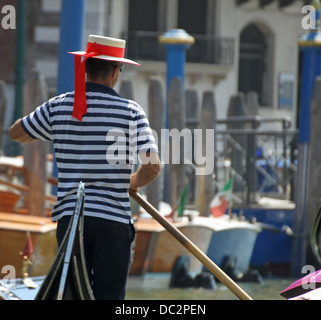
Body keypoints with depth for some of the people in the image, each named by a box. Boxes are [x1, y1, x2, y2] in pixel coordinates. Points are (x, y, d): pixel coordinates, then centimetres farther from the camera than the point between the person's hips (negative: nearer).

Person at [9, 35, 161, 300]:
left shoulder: (58, 106, 3)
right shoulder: (131, 111, -6)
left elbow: (16, 133, 17)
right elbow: (152, 167, -11)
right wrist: (133, 182, 10)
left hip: (69, 215, 3)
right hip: (113, 218, -3)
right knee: (110, 296, 1)